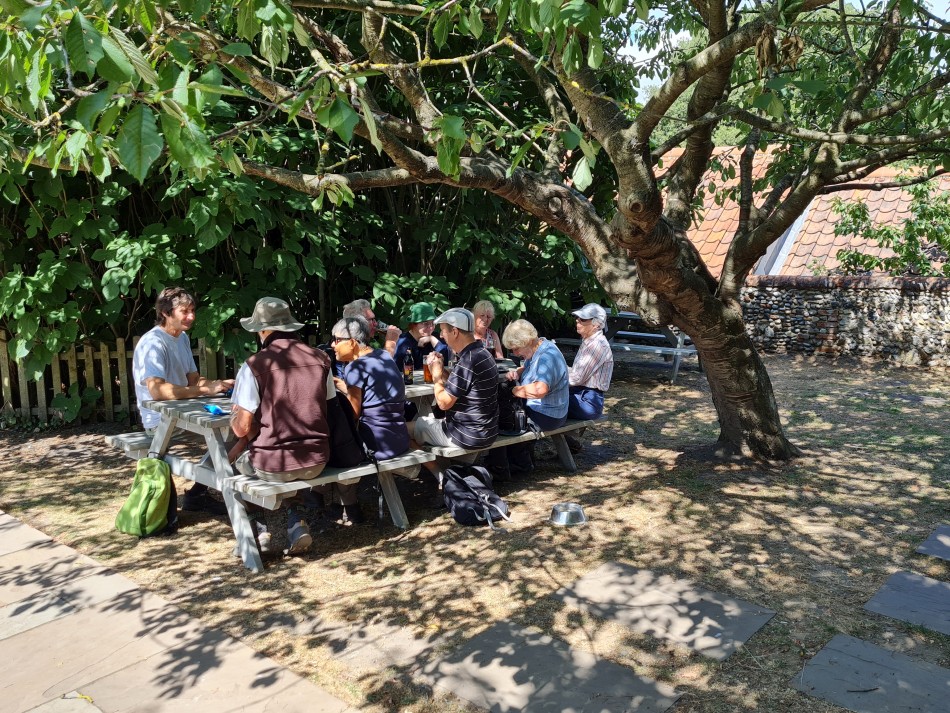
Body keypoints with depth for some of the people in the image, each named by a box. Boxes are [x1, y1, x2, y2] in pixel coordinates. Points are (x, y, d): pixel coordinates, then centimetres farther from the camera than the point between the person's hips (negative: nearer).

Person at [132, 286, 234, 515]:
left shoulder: (183, 338, 11)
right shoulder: (152, 343, -19)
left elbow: (193, 379, 14)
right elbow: (157, 391, -33)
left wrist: (221, 384, -6)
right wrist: (206, 390, -31)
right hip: (161, 421, -9)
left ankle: (199, 493, 5)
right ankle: (197, 494, 1)